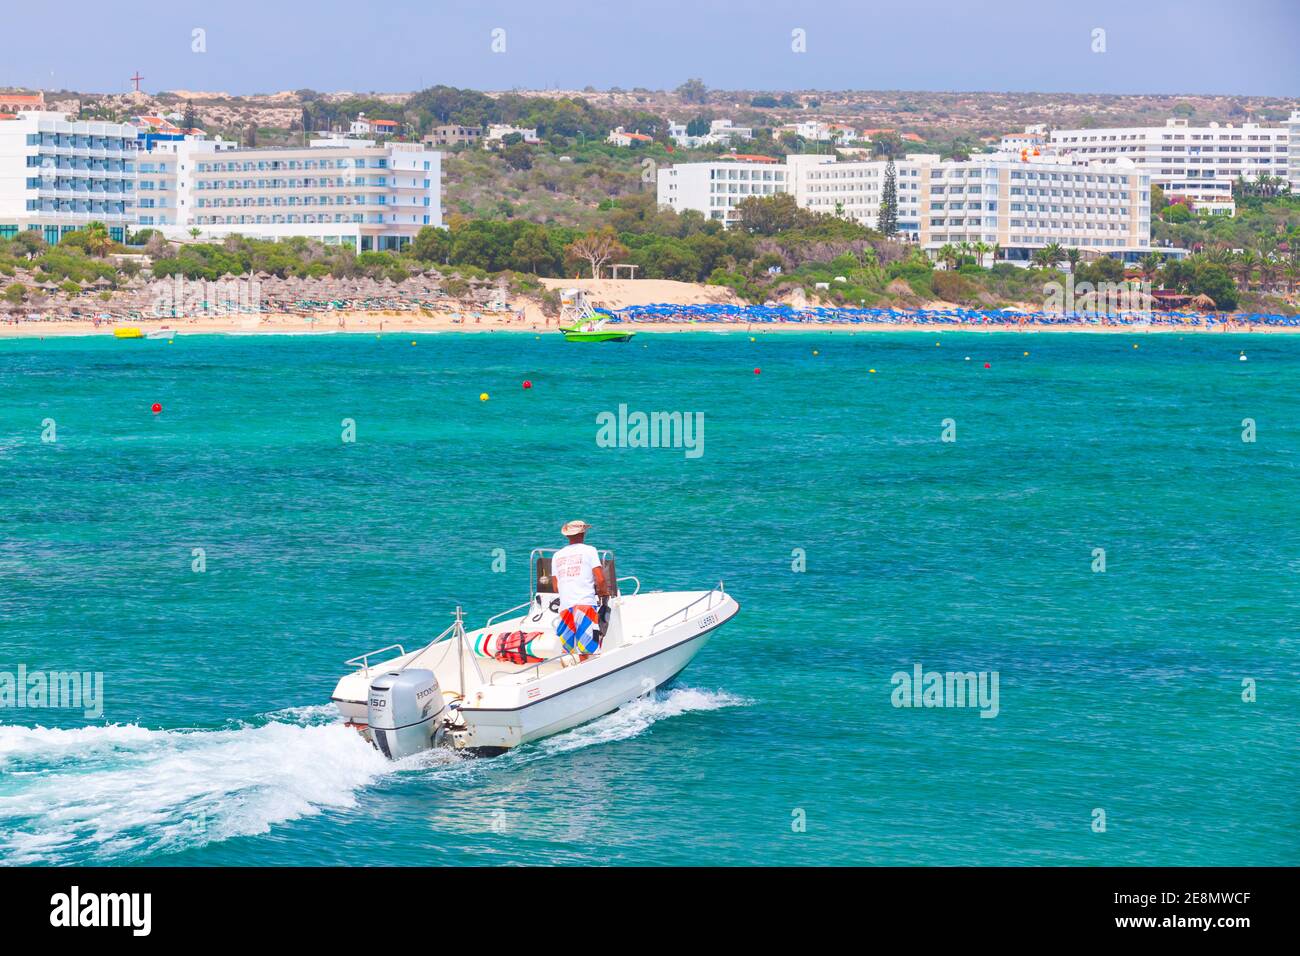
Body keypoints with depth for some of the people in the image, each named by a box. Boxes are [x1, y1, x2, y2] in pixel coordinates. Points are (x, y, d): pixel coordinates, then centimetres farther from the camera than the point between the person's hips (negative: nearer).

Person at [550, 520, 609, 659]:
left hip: (565, 606, 5)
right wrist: (603, 592, 15)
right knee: (586, 651, -8)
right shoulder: (589, 551, 3)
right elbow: (601, 579, -5)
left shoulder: (557, 555, 17)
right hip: (585, 603, -5)